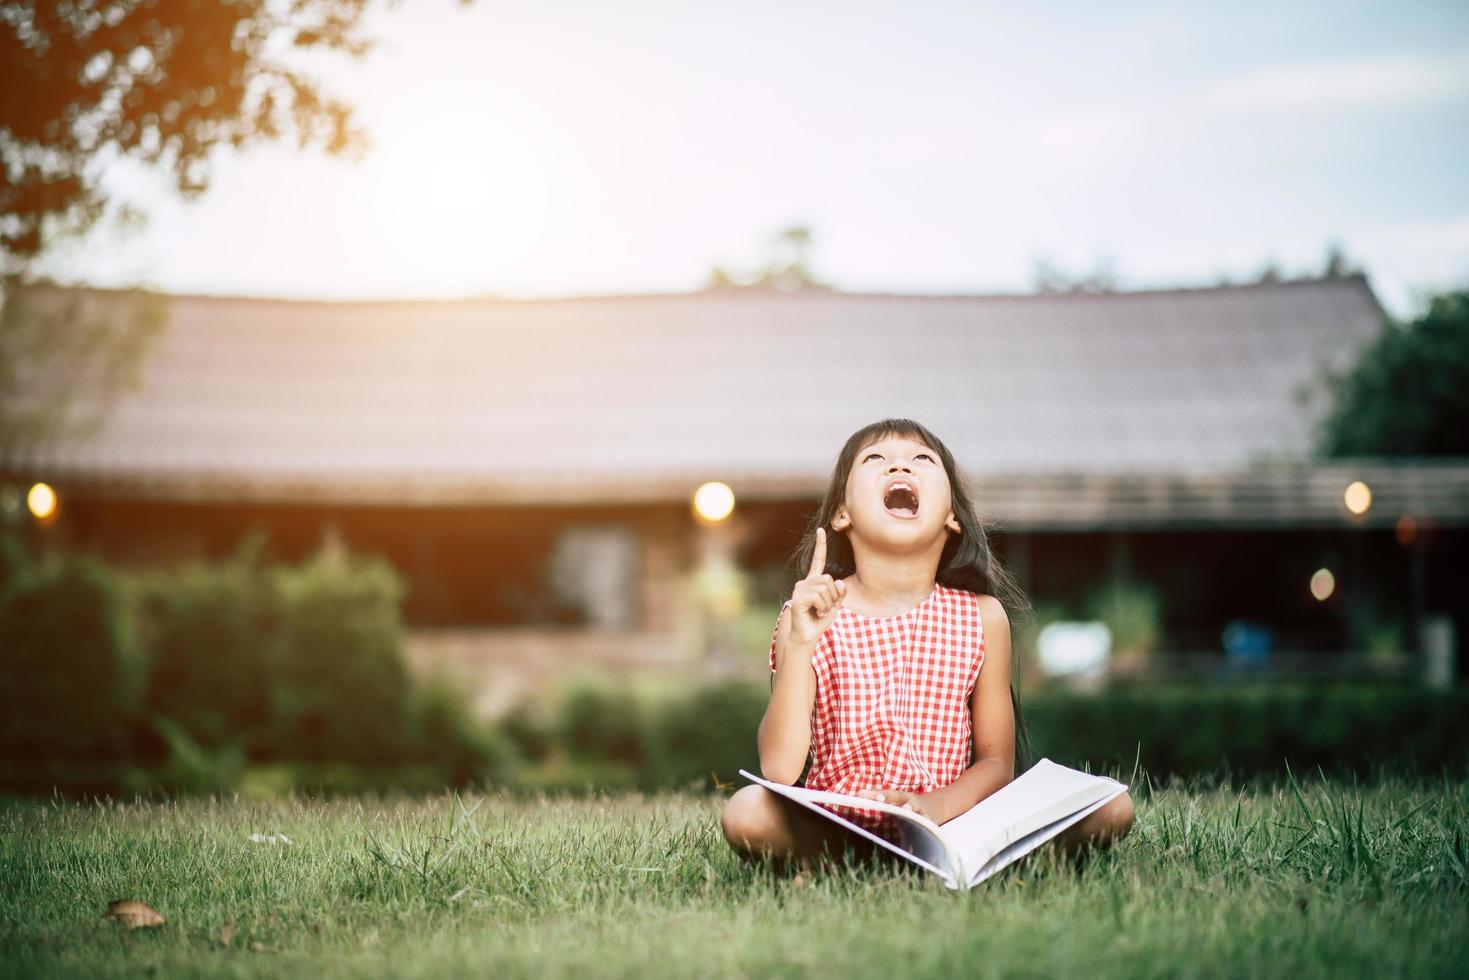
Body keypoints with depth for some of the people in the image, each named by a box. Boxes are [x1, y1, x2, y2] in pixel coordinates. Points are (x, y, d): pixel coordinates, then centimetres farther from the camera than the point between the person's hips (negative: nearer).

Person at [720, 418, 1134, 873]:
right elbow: (780, 771, -15)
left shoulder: (982, 617, 0)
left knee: (1112, 807, -15)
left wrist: (937, 807, -19)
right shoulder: (809, 616, -6)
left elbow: (997, 763, 2)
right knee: (746, 811, -32)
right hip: (836, 829, -2)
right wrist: (800, 645, -24)